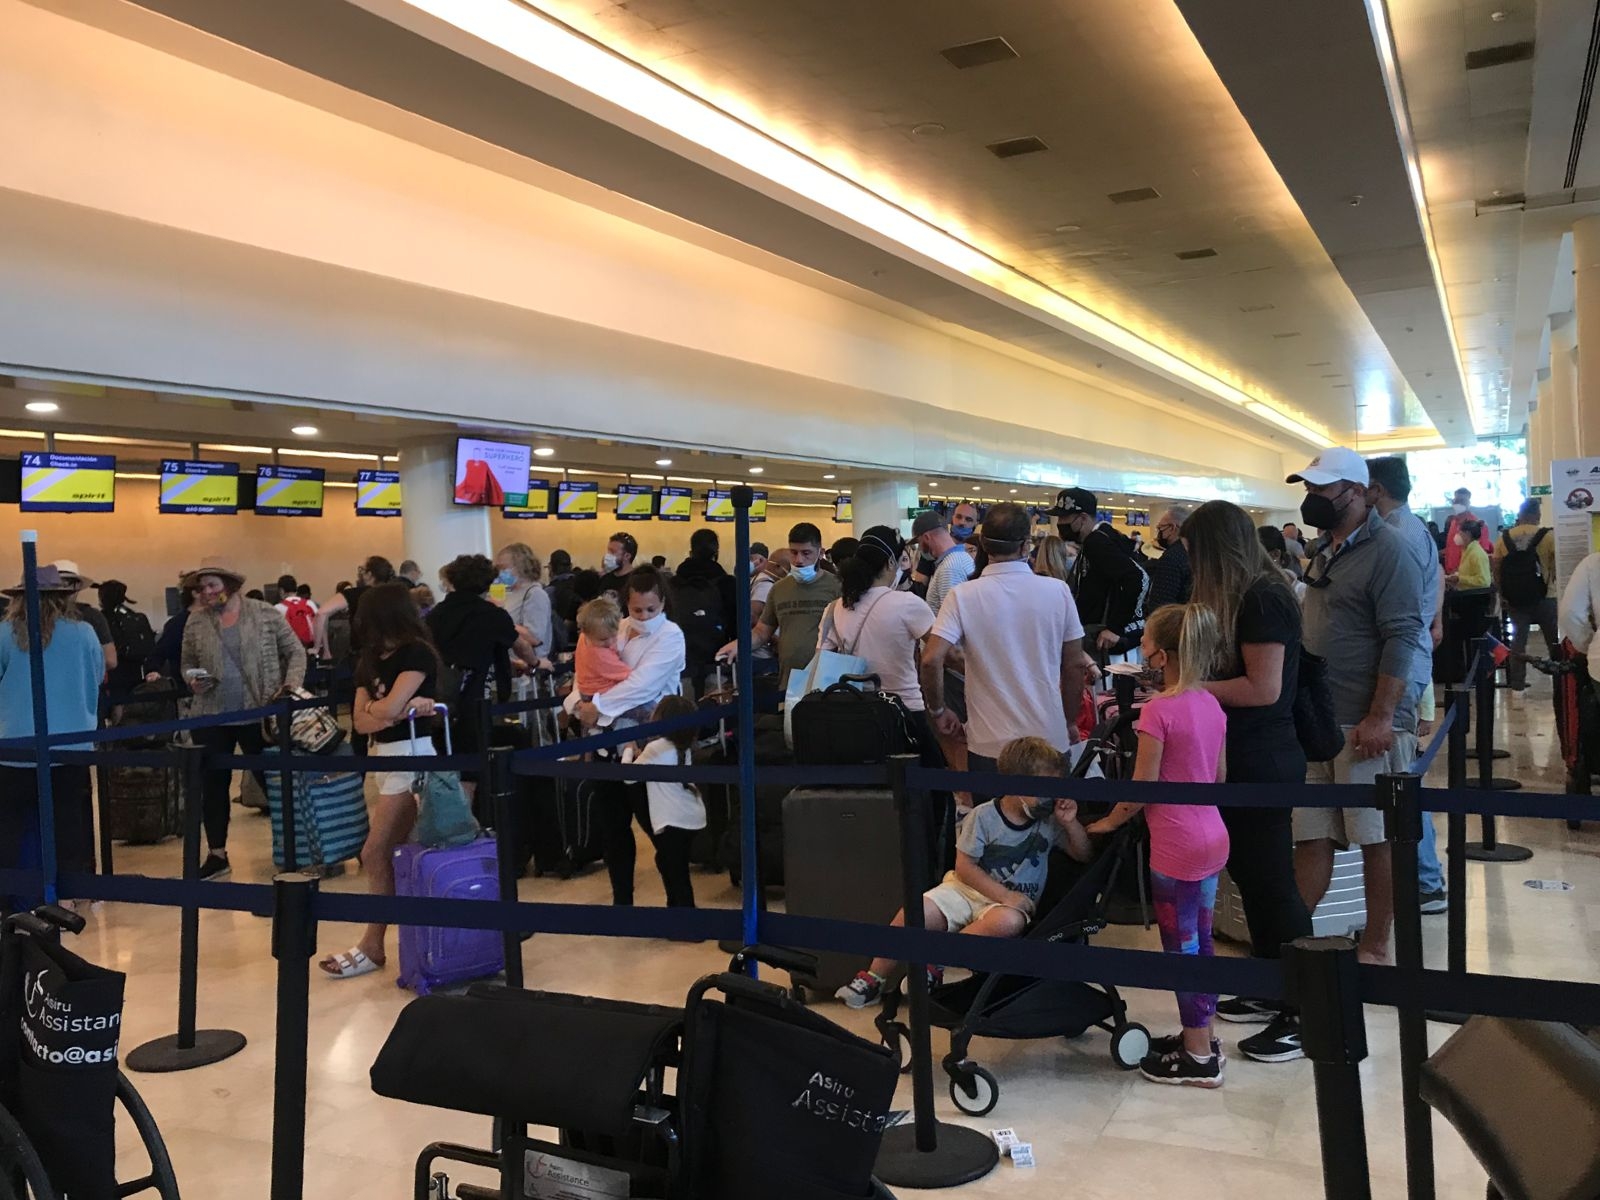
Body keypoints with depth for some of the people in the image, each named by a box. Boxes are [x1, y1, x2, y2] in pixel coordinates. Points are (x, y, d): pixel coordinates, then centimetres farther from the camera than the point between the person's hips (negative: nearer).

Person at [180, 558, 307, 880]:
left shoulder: (265, 613, -3)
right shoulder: (196, 623, 4)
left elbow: (295, 651, 2)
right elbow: (187, 663, 16)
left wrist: (290, 687, -11)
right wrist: (193, 681, -6)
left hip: (259, 714, -3)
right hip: (211, 717, 3)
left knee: (272, 779, 3)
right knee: (213, 784, 8)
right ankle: (217, 855, 21)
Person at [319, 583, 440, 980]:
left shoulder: (417, 653, -11)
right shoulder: (373, 659, 11)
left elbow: (388, 709, -20)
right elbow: (361, 721, 0)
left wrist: (374, 709, -1)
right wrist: (403, 709, -12)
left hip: (410, 753, -8)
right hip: (383, 754, 8)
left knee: (375, 855, -7)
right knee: (398, 854, 9)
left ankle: (372, 947, 3)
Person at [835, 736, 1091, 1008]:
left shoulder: (1049, 821, 2)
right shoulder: (983, 816, -7)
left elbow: (1083, 855, 7)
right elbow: (964, 867, -8)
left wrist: (1070, 823, -11)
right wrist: (1004, 895, -18)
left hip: (1016, 900, 1)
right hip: (969, 888, -1)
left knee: (1008, 922, -38)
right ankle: (874, 977, -7)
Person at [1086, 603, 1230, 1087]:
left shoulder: (1159, 710, -19)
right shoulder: (1211, 704, 4)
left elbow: (1142, 788, -15)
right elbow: (1219, 776, 12)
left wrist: (1106, 823, -1)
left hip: (1176, 847, -8)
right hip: (1212, 838, 8)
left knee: (1181, 947, 4)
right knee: (1199, 941, 18)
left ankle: (1199, 1058, 14)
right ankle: (1199, 1035, 31)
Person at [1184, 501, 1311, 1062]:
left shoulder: (1263, 599, -18)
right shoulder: (1249, 596, 13)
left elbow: (1263, 688, -22)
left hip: (1264, 761, -10)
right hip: (1248, 759, 10)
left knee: (1271, 881, -2)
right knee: (1251, 873, 17)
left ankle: (1304, 1014, 9)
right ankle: (1271, 992, 31)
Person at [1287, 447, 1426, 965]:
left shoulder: (1386, 550, -10)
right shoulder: (1323, 549, 14)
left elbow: (1401, 638, -16)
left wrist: (1380, 718, -20)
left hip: (1367, 726, -7)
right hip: (1316, 721, 8)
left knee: (1378, 839, 4)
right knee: (1310, 836, 10)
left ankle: (1376, 948, 15)